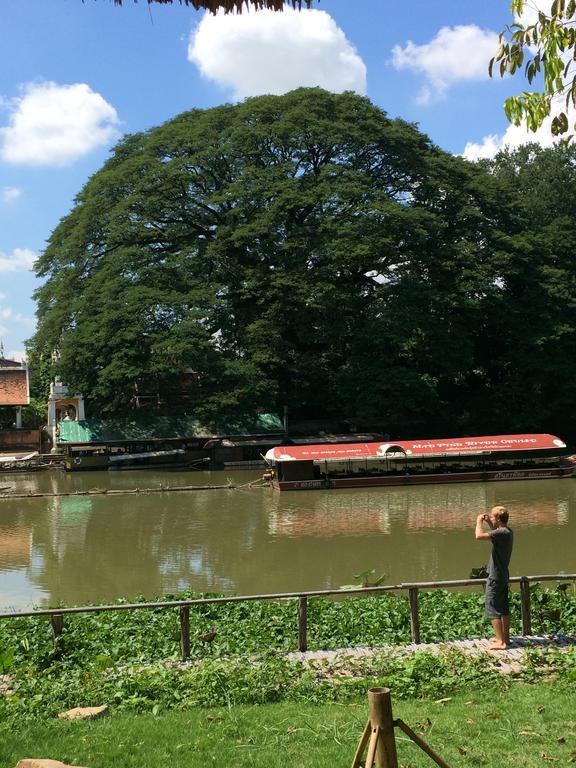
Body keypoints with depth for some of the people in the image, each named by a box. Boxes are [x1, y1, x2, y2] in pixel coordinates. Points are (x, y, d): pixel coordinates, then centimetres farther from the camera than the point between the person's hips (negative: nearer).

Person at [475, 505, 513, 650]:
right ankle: (505, 637, 25)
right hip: (504, 576, 10)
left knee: (493, 610, -4)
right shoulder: (507, 532, 7)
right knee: (504, 608, 16)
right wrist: (489, 523, 17)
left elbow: (479, 536, -32)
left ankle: (500, 642, -3)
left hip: (495, 578, -10)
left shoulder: (502, 533, -23)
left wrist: (479, 521, -15)